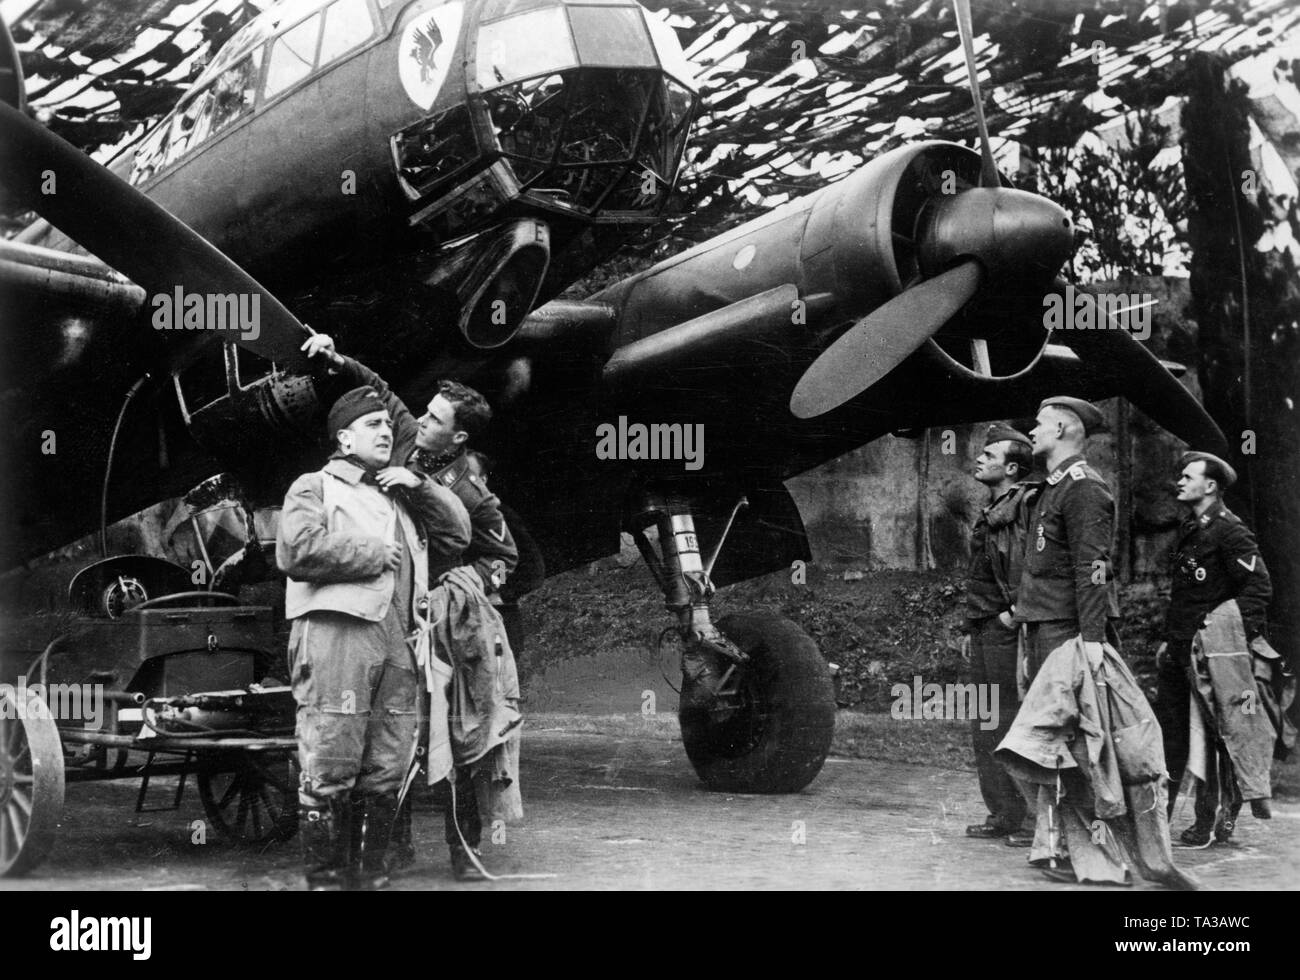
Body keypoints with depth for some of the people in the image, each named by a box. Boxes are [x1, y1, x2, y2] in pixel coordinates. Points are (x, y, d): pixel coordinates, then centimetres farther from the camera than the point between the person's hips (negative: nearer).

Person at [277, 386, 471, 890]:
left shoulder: (398, 497, 29)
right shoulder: (315, 487, 9)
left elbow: (459, 533, 24)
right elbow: (297, 549, -10)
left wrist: (421, 486, 12)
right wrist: (374, 553, -4)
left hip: (395, 641, 6)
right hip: (336, 635, -6)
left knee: (386, 775, 5)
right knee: (329, 771, -9)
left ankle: (369, 877, 14)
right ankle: (325, 879, -2)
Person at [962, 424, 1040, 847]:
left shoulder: (1027, 503, -10)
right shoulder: (990, 511, 20)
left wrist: (1015, 610, -19)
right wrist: (970, 627, 22)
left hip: (1008, 627, -10)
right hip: (984, 630, 10)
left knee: (1015, 725, -8)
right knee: (984, 727, 11)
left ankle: (1032, 818, -3)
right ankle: (1002, 815, 18)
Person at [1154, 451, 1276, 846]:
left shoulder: (1229, 531, -10)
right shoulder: (1188, 531, 17)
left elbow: (1259, 587, -15)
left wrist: (1232, 632, -17)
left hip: (1211, 652, -8)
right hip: (1179, 651, 8)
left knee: (1211, 738, -2)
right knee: (1168, 733, 9)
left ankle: (1210, 821, 6)